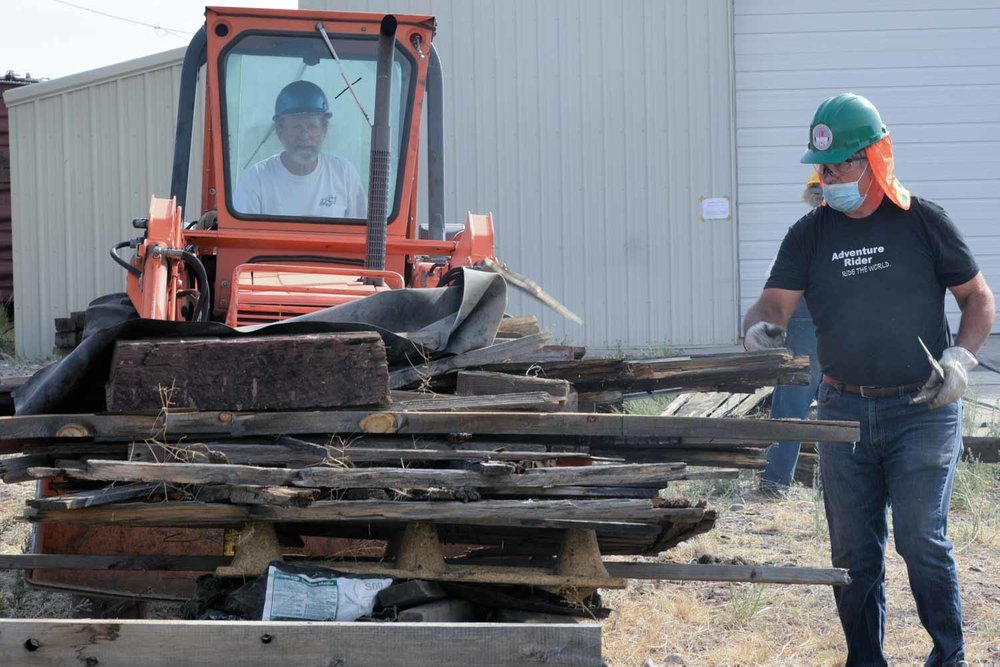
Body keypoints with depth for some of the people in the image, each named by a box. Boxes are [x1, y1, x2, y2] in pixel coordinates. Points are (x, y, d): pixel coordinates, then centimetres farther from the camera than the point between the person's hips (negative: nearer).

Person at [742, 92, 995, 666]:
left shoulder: (924, 222, -2)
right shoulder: (811, 235, 6)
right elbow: (775, 303, -1)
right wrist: (760, 328, -24)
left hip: (922, 410, -4)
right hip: (844, 411, 4)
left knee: (922, 541, -8)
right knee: (854, 550, 8)